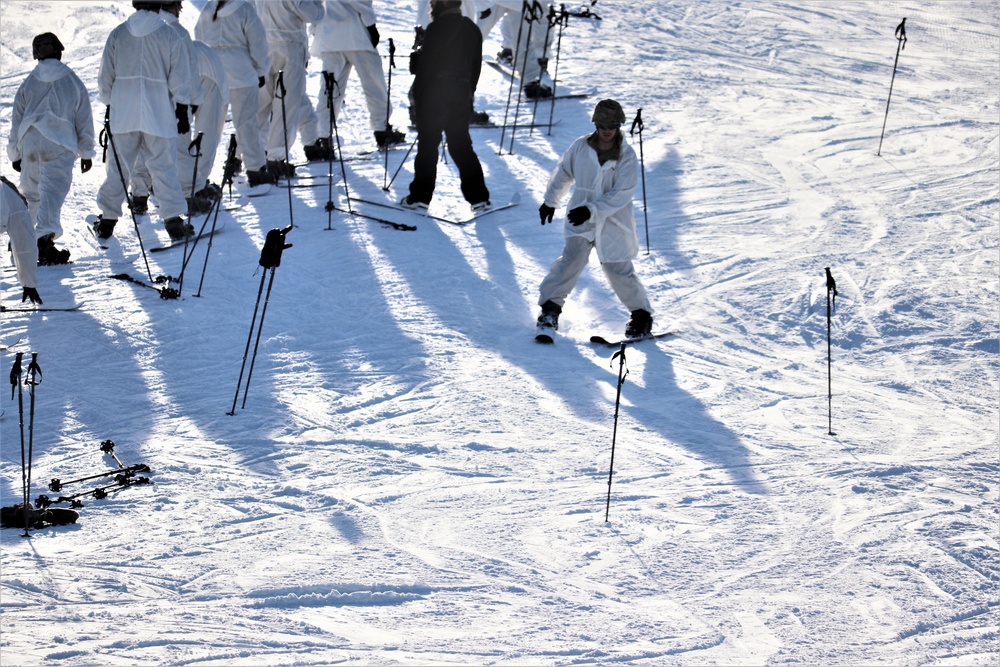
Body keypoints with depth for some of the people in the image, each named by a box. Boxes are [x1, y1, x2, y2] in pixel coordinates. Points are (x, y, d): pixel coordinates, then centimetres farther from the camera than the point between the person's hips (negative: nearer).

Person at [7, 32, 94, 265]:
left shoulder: (28, 84, 7)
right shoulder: (73, 82, 3)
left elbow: (17, 120, 12)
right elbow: (84, 120, 7)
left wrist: (15, 153, 22)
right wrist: (86, 152, 15)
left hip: (30, 144, 3)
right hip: (60, 147, -3)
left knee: (31, 192, 18)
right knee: (53, 191, -12)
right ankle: (45, 236, -29)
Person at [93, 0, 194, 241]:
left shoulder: (117, 35, 2)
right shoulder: (169, 36, -5)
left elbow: (105, 77, 7)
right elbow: (180, 79, -3)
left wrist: (109, 104, 19)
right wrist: (182, 112, 5)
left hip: (123, 115, 2)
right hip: (159, 116, -2)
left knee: (118, 167, 10)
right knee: (164, 167, 2)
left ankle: (107, 220, 13)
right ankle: (173, 219, -3)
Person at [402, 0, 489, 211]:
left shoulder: (437, 28, -12)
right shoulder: (472, 30, 10)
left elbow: (425, 64, -13)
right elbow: (476, 67, 14)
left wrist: (417, 94, -5)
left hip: (434, 93, -6)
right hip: (461, 94, 6)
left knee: (427, 144, 0)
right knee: (461, 144, 11)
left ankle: (420, 196, 1)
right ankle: (478, 196, 7)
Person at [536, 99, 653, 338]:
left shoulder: (627, 157, -11)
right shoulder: (580, 147, -3)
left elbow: (621, 195, -16)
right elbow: (564, 173, 14)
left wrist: (592, 210, -24)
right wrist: (550, 201, 20)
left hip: (613, 223, -2)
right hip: (581, 222, 2)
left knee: (618, 270, 3)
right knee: (572, 259, -16)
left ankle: (641, 313, 20)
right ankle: (550, 306, -8)